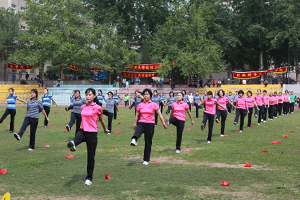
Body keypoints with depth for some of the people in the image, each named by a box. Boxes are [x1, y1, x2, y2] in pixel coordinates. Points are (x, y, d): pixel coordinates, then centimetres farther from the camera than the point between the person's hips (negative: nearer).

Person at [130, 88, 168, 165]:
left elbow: (159, 115, 3)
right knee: (138, 131, -36)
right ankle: (134, 140, -67)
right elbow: (137, 115, 16)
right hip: (141, 123, 1)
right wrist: (135, 124, 11)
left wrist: (163, 123, -3)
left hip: (150, 124, -1)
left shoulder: (154, 105, 4)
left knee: (148, 142, 0)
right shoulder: (140, 105, 10)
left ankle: (146, 160, 10)